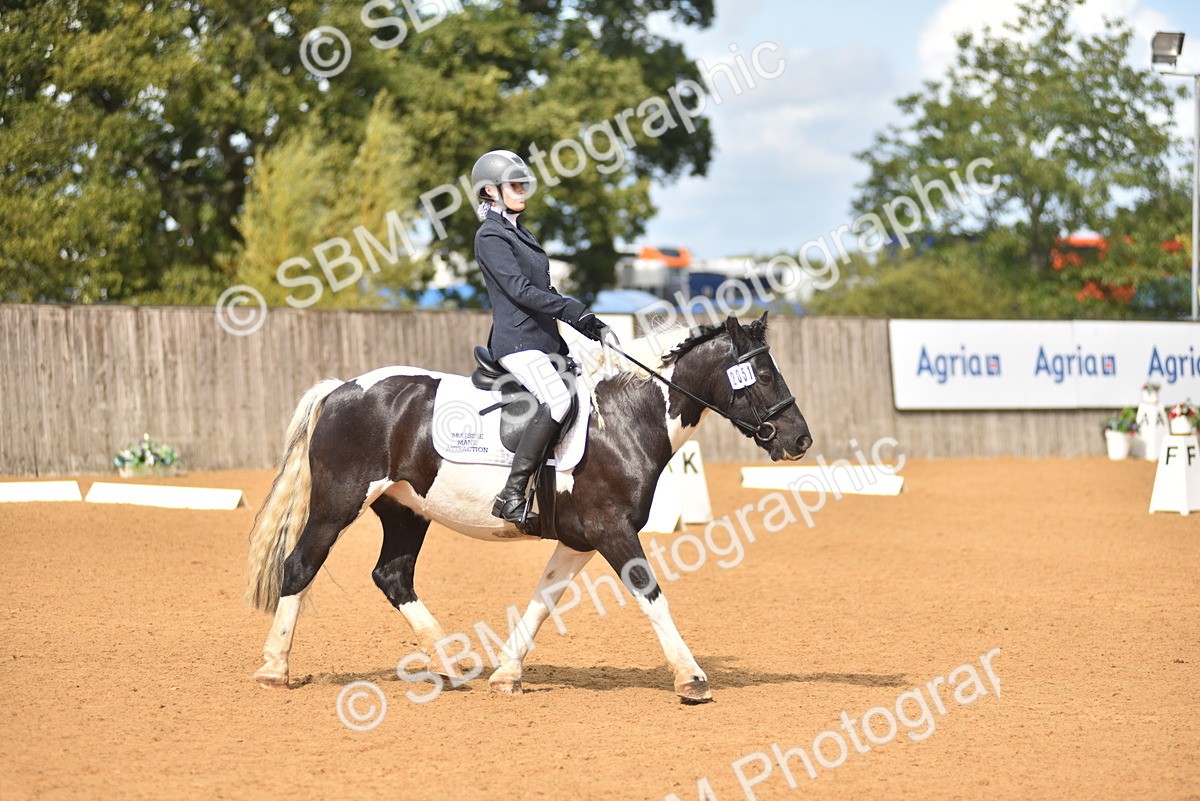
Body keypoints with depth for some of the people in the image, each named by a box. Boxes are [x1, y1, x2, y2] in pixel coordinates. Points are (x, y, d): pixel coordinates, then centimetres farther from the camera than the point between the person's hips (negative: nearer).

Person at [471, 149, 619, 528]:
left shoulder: (519, 233, 21)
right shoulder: (490, 236, -8)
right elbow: (520, 289, -18)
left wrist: (589, 325, 11)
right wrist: (576, 312, -20)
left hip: (544, 338, 10)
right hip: (517, 339, -10)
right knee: (558, 399, -29)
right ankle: (511, 496, -32)